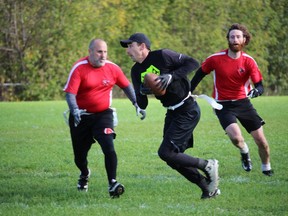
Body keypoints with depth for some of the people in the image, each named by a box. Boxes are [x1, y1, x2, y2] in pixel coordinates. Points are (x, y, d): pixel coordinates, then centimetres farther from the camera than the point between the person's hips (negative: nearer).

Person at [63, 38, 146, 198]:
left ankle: (112, 183, -18)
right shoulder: (79, 68, -14)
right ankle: (84, 174, 44)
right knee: (79, 155, 10)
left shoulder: (112, 68, -4)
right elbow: (70, 93, -21)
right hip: (81, 117, -1)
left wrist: (137, 104, 8)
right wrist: (75, 110, -37)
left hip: (103, 115, 1)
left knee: (109, 148, -22)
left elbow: (126, 86, 12)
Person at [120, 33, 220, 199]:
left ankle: (207, 166, 0)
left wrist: (171, 76, -26)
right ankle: (209, 188, 17)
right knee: (173, 158, 7)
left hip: (188, 111, -9)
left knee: (165, 153, -15)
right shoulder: (136, 71, 6)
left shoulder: (162, 56, -15)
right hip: (172, 113, 9)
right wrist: (142, 93, -15)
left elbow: (193, 63, -16)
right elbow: (142, 105, 7)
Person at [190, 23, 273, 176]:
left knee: (261, 141, 0)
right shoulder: (215, 59, -11)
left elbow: (259, 85, -12)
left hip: (243, 102, 2)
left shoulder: (248, 61, -8)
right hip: (223, 105, -2)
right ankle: (244, 152, 10)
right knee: (235, 137, -26)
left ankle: (266, 168, 27)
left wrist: (256, 91, -36)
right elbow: (199, 74, 5)